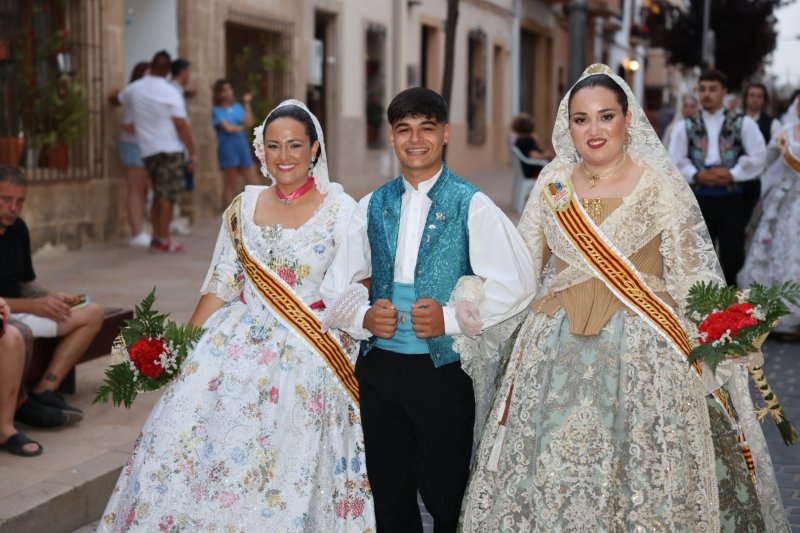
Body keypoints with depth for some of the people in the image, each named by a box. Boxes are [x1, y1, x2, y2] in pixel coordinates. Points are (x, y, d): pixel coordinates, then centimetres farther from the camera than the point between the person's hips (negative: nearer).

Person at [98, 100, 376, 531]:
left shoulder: (340, 210, -4)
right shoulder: (244, 206, 8)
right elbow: (220, 286, 11)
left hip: (304, 361, -4)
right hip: (235, 348, 4)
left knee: (283, 481, -1)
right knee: (190, 447, -1)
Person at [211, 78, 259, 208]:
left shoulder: (237, 106, 12)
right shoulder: (217, 110, -2)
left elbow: (248, 123, -3)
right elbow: (227, 128, -12)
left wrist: (247, 104, -4)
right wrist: (242, 127, 4)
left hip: (242, 145, 5)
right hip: (227, 145, -5)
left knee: (252, 183, 3)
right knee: (230, 186, -2)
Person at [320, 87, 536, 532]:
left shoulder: (472, 207, -4)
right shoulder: (372, 207, 9)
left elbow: (515, 284, -11)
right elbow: (337, 286, 11)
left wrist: (452, 318, -19)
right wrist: (363, 316, -9)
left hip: (444, 368, -4)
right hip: (379, 366, 4)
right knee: (389, 497, 13)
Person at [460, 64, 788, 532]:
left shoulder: (661, 185, -4)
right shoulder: (553, 183, 7)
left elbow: (696, 274, -5)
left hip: (641, 351, -3)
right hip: (557, 351, 3)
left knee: (639, 471, 1)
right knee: (552, 472, 7)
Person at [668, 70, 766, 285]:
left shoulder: (743, 124, 6)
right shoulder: (685, 126, 9)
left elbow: (757, 157, -2)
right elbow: (676, 160, 2)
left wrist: (732, 174, -12)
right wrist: (696, 175, -13)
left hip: (731, 199, -1)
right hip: (698, 199, 1)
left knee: (732, 257, -5)